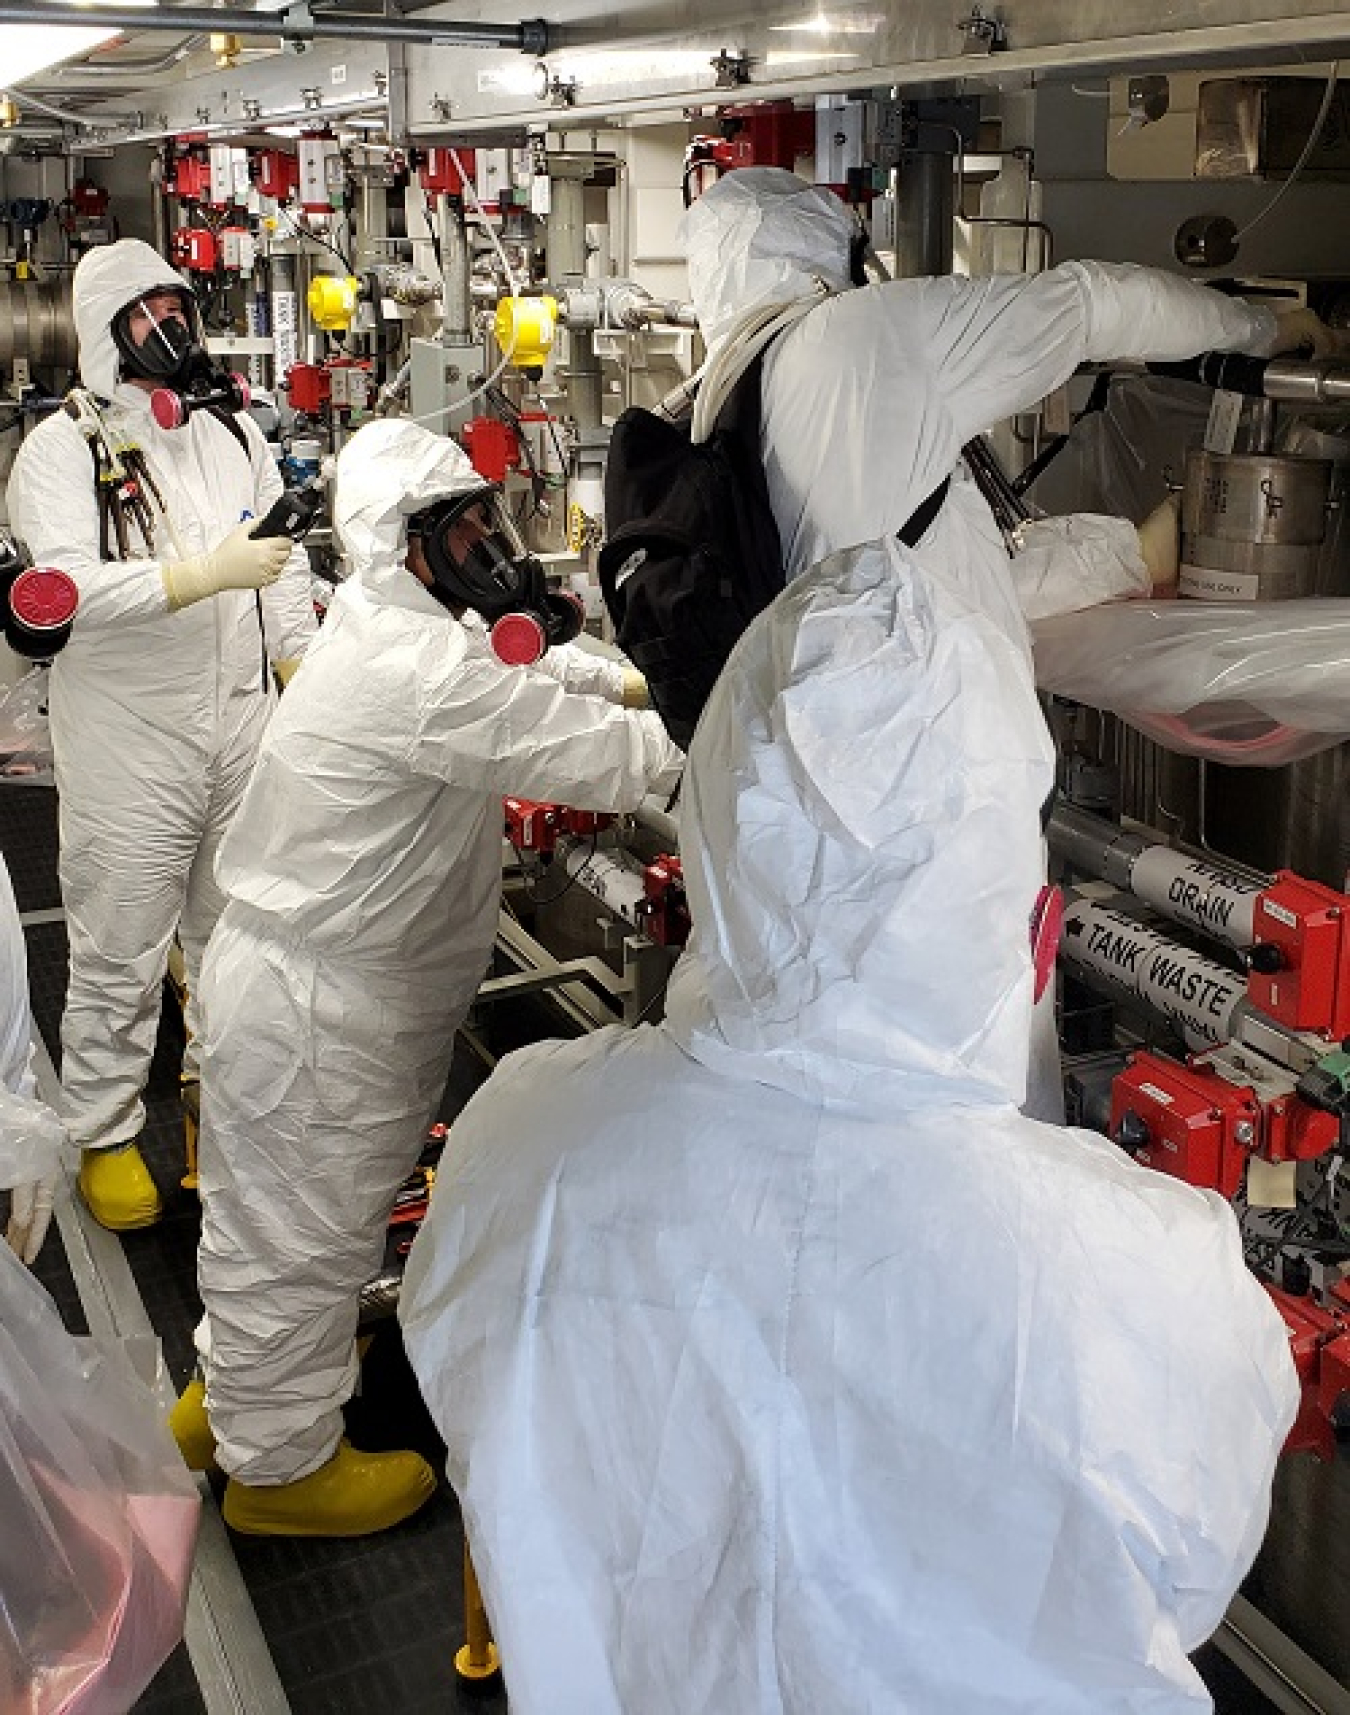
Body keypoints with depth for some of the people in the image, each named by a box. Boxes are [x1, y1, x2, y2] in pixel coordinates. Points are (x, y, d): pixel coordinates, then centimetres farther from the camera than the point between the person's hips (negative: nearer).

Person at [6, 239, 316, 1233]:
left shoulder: (234, 434, 11)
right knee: (121, 954, 4)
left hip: (242, 726, 5)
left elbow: (286, 564, 12)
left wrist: (304, 666, 0)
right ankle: (105, 1134, 21)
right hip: (128, 745, -4)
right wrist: (210, 572, -25)